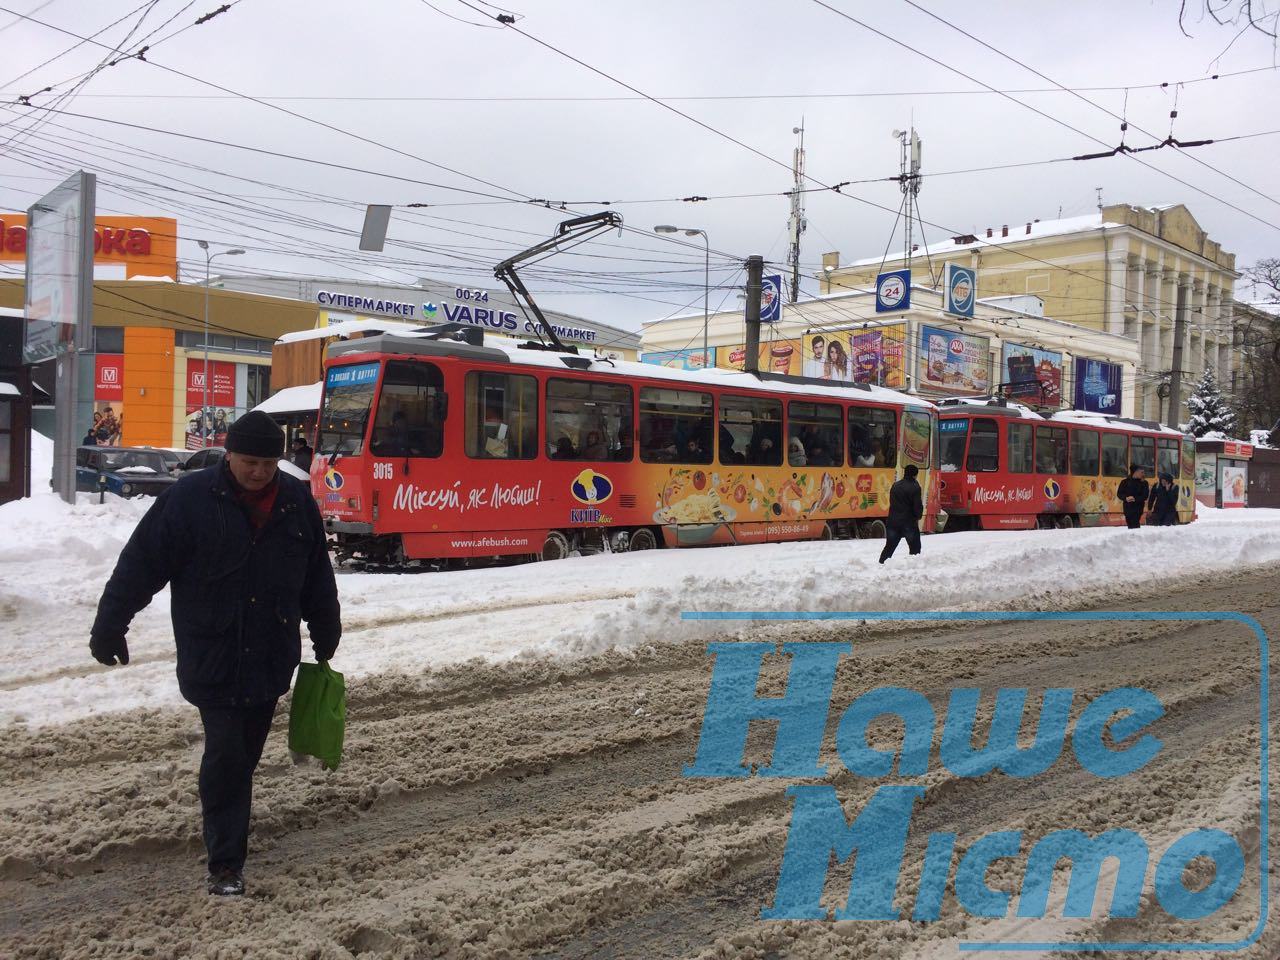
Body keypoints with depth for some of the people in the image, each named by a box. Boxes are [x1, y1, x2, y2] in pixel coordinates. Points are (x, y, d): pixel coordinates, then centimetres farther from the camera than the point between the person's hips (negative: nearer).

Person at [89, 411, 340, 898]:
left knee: (244, 753, 15)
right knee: (226, 753, -5)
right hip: (211, 657, -4)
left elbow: (318, 575, 10)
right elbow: (140, 564, -8)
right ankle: (225, 863, 4)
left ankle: (223, 816, 38)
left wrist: (326, 636, 15)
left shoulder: (297, 501, 1)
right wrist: (109, 628, -7)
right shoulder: (190, 498, -10)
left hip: (272, 657, 4)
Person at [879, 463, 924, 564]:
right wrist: (918, 516, 6)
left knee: (890, 546, 12)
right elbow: (918, 505, -10)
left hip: (893, 521, 5)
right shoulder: (914, 487, -11)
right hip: (909, 522, -5)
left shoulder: (895, 486, 10)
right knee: (915, 547, 6)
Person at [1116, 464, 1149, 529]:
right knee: (1129, 523, 5)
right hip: (1127, 507, 2)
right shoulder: (1125, 482, 3)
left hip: (1138, 507, -2)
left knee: (1135, 524, -13)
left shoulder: (1144, 483, 3)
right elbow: (1119, 493, 3)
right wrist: (1125, 498, -16)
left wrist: (1135, 499, -20)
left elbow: (1145, 496, -5)